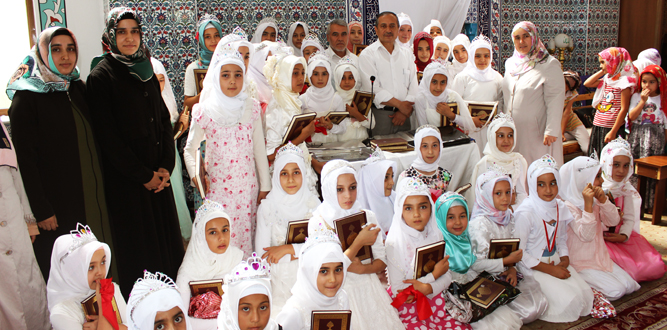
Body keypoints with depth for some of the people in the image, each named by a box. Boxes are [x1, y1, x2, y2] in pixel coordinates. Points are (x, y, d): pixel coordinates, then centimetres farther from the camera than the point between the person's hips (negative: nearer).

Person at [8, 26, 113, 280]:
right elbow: (25, 159, -14)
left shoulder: (78, 88, 9)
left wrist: (100, 189, 9)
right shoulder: (26, 98, -11)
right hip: (57, 205, -6)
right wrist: (41, 211, -17)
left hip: (92, 199, 6)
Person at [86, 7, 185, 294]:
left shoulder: (147, 72, 12)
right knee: (137, 249, 2)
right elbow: (108, 136, -13)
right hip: (125, 180, -6)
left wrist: (166, 166, -2)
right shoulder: (101, 77, -8)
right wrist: (143, 175, -11)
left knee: (166, 240, 10)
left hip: (157, 176, 6)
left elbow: (164, 120, 11)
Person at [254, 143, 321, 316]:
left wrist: (288, 249, -12)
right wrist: (303, 252, -11)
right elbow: (262, 254, -6)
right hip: (279, 279, -1)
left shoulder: (312, 203, 2)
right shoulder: (267, 207, -2)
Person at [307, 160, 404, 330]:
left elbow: (381, 260, 6)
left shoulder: (368, 217, 2)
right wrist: (359, 242, -19)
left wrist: (363, 268, -14)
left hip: (368, 288, 3)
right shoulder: (317, 223, -9)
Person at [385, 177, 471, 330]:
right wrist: (434, 275, -10)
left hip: (434, 304, 4)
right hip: (407, 309, -4)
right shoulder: (394, 242, -15)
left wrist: (427, 288, -18)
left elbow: (447, 276, 2)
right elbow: (398, 290, -15)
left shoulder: (436, 235, 1)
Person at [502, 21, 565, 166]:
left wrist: (551, 131, -17)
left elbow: (555, 101, -12)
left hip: (537, 133, -6)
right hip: (512, 131, 6)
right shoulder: (510, 64, 13)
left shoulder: (549, 65, -7)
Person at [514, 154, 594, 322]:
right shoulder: (526, 213, -21)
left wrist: (565, 259, -4)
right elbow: (519, 252, -18)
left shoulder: (560, 208, 1)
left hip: (556, 263, 7)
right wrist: (551, 270, -17)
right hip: (534, 268, -7)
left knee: (586, 294, -5)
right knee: (569, 301, -17)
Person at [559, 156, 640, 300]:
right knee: (616, 290, -16)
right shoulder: (569, 207, -23)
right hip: (581, 264, -8)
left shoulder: (595, 201, 4)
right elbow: (586, 236, -30)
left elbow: (614, 221, -5)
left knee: (629, 285, 2)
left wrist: (603, 199, -20)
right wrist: (588, 204, -36)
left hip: (600, 259, 8)